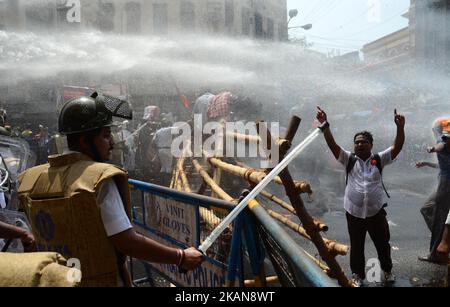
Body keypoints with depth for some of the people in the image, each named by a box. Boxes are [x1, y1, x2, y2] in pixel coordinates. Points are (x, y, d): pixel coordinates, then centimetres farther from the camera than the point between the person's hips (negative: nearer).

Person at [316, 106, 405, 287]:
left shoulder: (379, 159, 1)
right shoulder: (349, 160, 0)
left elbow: (397, 147, -9)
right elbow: (332, 145, -9)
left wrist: (400, 127, -24)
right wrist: (325, 125, -20)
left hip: (376, 211, 1)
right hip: (354, 213, 0)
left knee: (383, 244, 19)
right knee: (356, 246, 14)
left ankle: (387, 269, 45)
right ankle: (357, 274, 34)